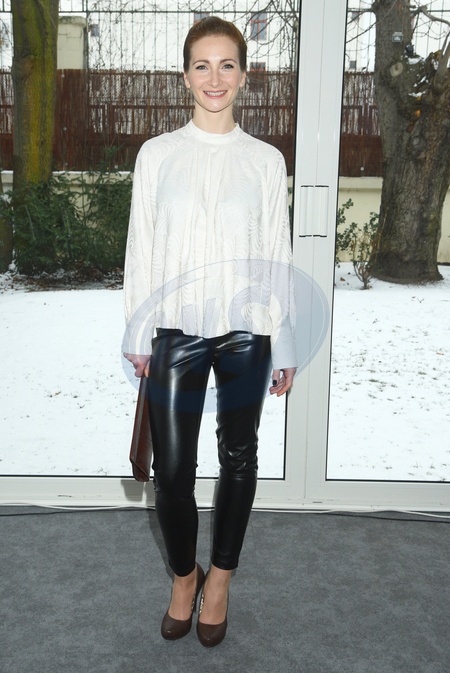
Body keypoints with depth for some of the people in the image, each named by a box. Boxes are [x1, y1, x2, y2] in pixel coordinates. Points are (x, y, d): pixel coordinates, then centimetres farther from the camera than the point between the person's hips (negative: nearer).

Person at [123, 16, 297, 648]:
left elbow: (277, 254, 3)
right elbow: (141, 247, 3)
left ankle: (220, 578, 34)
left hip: (246, 330, 1)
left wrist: (284, 345, 2)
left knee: (238, 458, 12)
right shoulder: (157, 154, 3)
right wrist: (138, 335, 1)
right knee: (171, 469, 3)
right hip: (178, 331, 0)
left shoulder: (266, 160, 2)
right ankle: (184, 575, 31)